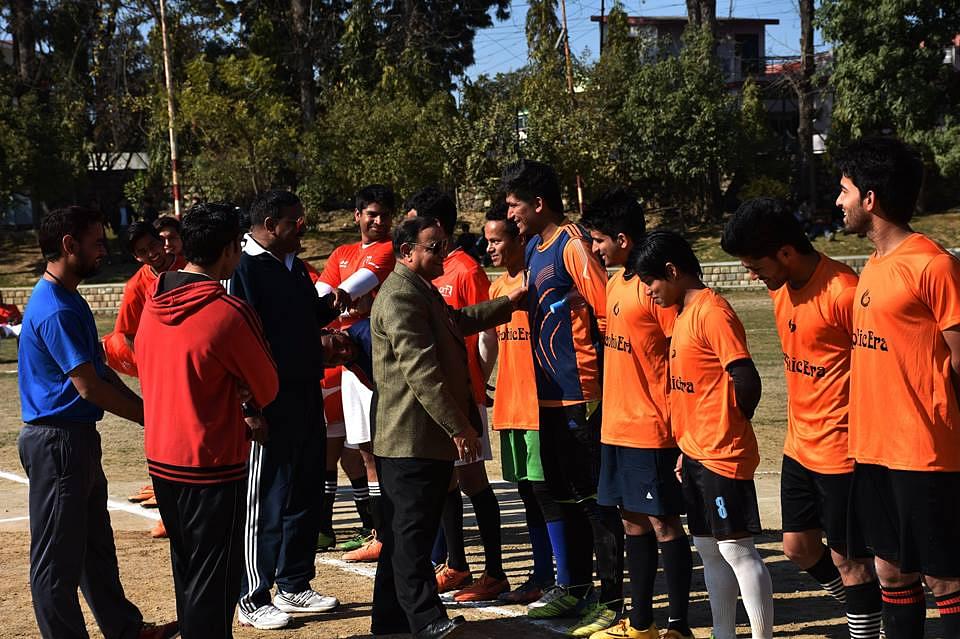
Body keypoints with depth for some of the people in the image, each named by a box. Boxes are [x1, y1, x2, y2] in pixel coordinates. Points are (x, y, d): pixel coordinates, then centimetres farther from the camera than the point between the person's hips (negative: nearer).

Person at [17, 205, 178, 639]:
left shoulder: (69, 300, 12)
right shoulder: (55, 310, -21)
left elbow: (101, 371, 15)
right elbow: (89, 387, -23)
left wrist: (146, 407, 6)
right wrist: (150, 418, -14)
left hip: (77, 438, 11)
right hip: (57, 441, -11)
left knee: (96, 544, 20)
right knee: (58, 556, 0)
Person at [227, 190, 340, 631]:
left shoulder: (294, 266, 14)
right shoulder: (245, 268, -14)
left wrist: (332, 302, 6)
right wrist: (250, 408, -22)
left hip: (307, 396, 9)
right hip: (269, 404, -9)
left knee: (304, 496, 15)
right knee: (264, 503, -2)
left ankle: (294, 586, 27)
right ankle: (253, 601, 8)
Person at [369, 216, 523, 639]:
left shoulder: (421, 289, 18)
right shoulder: (400, 296, -17)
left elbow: (459, 321, 37)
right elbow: (420, 370, -24)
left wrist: (509, 303, 32)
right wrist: (459, 427, -24)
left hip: (429, 436, 11)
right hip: (413, 439, -11)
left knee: (405, 531, 14)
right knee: (413, 532, -6)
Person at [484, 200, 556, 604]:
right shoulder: (498, 286, 15)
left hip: (540, 404, -8)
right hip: (509, 405, 8)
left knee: (546, 491, -6)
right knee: (528, 492, 12)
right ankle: (542, 575, 20)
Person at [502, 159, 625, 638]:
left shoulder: (573, 246, -14)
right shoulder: (535, 248, 13)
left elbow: (609, 315, -17)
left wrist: (598, 387, -14)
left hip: (582, 397, -9)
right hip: (551, 396, 9)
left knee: (596, 499, -3)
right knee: (567, 495, 17)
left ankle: (611, 600, 4)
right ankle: (575, 587, 29)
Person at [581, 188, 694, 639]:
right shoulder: (616, 283, 12)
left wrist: (675, 420, -17)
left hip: (652, 429, -9)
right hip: (617, 425, 9)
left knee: (662, 523, -1)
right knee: (632, 519, 14)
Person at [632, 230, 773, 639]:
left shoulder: (712, 312, -15)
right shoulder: (683, 314, 14)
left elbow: (746, 381, -20)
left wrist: (726, 433, -6)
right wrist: (688, 446, 17)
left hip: (722, 454, -10)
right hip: (696, 453, 10)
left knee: (736, 548, -6)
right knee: (709, 549, 13)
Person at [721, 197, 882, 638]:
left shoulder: (843, 292, -21)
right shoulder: (781, 289, 6)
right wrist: (798, 425, 17)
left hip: (841, 450, -9)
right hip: (799, 447, 9)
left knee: (847, 559, 1)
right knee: (798, 547, 17)